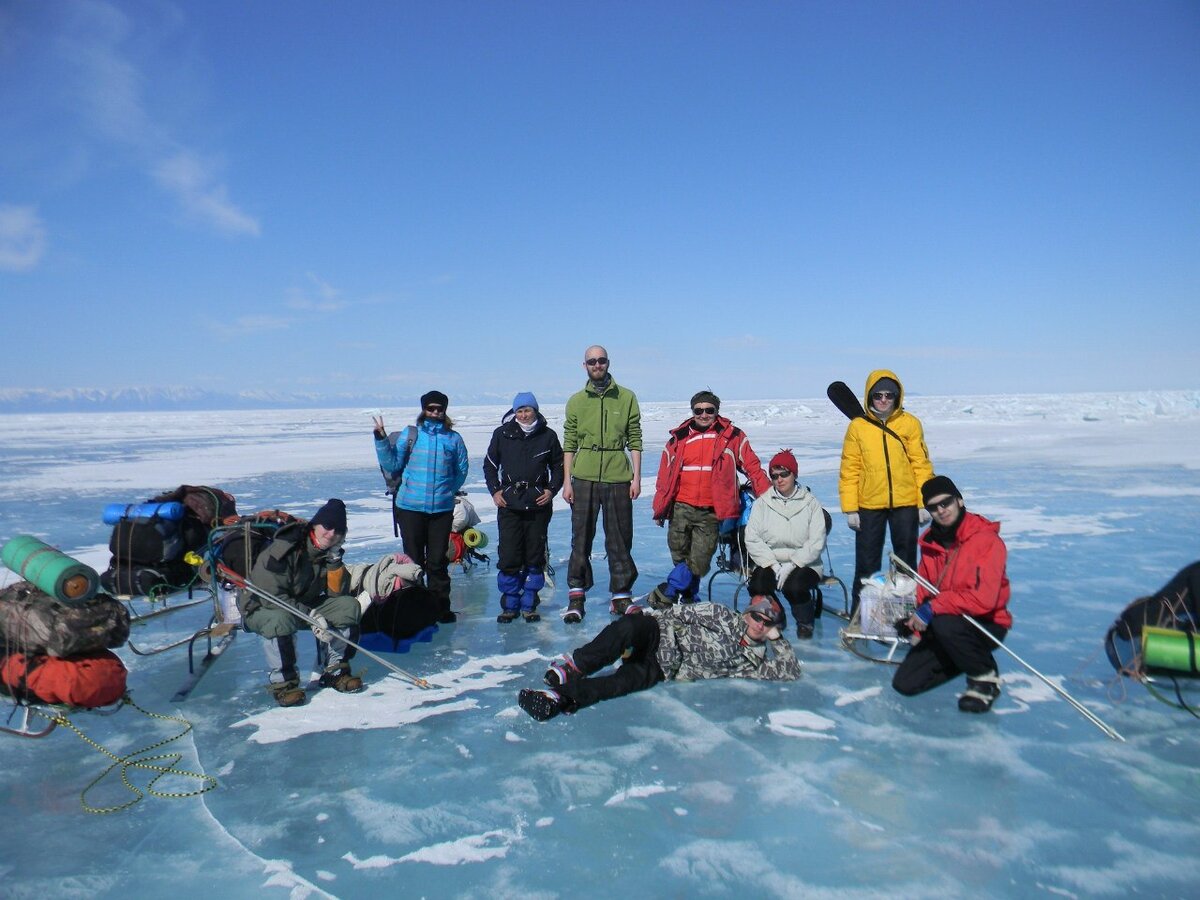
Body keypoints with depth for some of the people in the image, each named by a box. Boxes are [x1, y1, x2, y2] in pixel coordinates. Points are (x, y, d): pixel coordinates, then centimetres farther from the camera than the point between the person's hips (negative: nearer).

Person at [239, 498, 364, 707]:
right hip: (260, 608, -6)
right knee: (281, 619, -40)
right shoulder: (283, 549, -25)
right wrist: (310, 616, -32)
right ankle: (283, 682, -21)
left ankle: (334, 670, -4)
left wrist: (334, 559, -19)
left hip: (304, 604, 6)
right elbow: (270, 596, -28)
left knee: (349, 606, -13)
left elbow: (335, 594, -7)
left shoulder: (328, 551, -4)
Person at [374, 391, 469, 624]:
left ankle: (440, 607, 20)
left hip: (442, 508, 1)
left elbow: (461, 471, 11)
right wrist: (382, 439, -9)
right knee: (413, 559, 8)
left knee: (438, 560, 8)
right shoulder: (410, 435, 1)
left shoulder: (454, 438, 4)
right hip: (410, 507, -1)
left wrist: (446, 491, 3)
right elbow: (392, 465, -1)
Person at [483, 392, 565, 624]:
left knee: (535, 556, 5)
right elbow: (489, 465, 14)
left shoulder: (548, 435, 3)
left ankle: (529, 605, 16)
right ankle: (510, 605, 10)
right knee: (508, 556, -3)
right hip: (509, 504, 0)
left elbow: (558, 466, 14)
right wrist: (495, 491, 3)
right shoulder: (502, 434, 4)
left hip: (538, 503, 0)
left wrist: (552, 489, 0)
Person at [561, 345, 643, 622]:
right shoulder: (576, 401, 8)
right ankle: (576, 595, 10)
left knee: (619, 540, 6)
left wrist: (636, 477, -1)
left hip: (618, 477, 0)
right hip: (584, 477, 1)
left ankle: (622, 595, 16)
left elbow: (635, 441, 5)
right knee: (581, 538, 3)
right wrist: (566, 481, 1)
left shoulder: (627, 398, 6)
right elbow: (569, 444, 7)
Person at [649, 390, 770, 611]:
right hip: (681, 508, 2)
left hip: (711, 512, -1)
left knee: (699, 562, -9)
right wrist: (659, 508, 11)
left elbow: (753, 467, 8)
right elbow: (664, 475, 13)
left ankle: (665, 595, 4)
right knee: (680, 557, 4)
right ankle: (688, 600, 22)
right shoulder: (678, 438, 9)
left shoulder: (732, 436, 6)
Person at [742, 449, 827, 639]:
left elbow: (816, 542, -6)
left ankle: (805, 621, 3)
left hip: (803, 564, -1)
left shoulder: (810, 503, 3)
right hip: (769, 563, 2)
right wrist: (773, 565, -15)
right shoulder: (762, 503, 6)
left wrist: (791, 565, -16)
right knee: (757, 586, -27)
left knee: (794, 586, -31)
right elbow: (752, 539, -3)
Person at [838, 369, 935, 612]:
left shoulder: (910, 423, -1)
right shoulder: (857, 426, -2)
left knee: (906, 559, 14)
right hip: (868, 505, 0)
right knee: (866, 562, 8)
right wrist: (850, 509, -6)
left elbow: (921, 464, 0)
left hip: (905, 503, 0)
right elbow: (849, 470, -2)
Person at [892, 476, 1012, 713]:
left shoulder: (987, 540, -18)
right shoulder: (930, 542, 3)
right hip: (938, 627, 6)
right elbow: (923, 592, 12)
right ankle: (968, 656, 19)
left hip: (985, 625, -6)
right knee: (905, 682, -2)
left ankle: (985, 676, -10)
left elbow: (984, 599, -27)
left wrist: (935, 607, -26)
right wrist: (919, 628, 2)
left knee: (944, 624, -39)